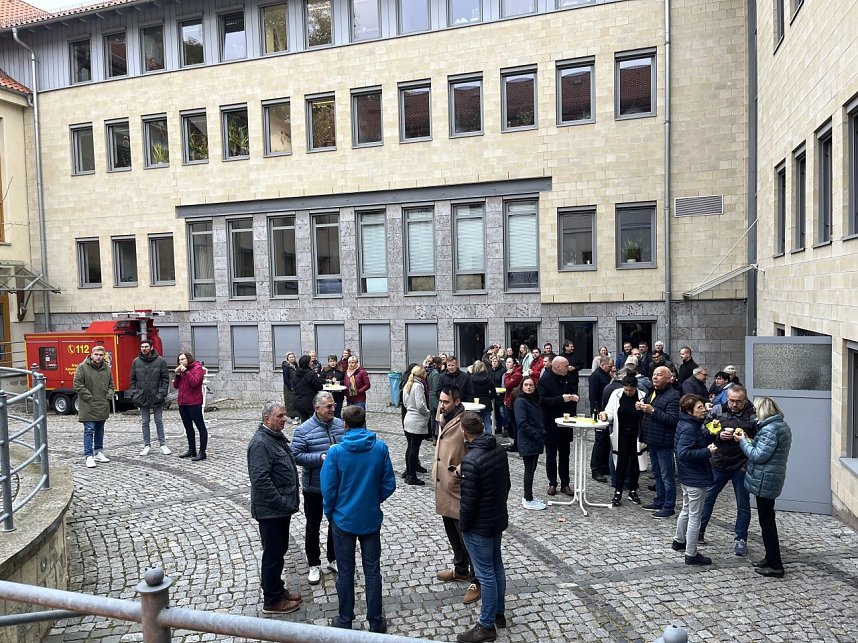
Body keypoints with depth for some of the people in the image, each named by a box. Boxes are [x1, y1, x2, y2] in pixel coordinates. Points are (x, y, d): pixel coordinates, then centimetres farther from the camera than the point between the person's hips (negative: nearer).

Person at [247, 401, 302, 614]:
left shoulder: (277, 437, 10)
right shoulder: (261, 443, -22)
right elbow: (261, 480, -28)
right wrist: (282, 503, -23)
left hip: (282, 508, 10)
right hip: (270, 510, -10)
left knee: (280, 551, 21)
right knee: (273, 554, 4)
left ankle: (278, 589, 36)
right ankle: (272, 601, 18)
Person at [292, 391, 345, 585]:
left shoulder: (340, 424, -4)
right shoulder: (304, 429, -15)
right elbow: (297, 456, -17)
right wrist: (320, 458, -27)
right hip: (314, 488, -3)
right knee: (313, 527, 12)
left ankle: (333, 559, 38)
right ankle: (314, 565, 30)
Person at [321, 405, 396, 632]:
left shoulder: (336, 451, -16)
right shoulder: (381, 448, -11)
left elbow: (328, 489, -10)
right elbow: (389, 484, -4)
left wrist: (329, 512, 8)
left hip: (343, 519, -1)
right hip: (371, 518, 1)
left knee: (345, 572, 13)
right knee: (372, 571, 13)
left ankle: (345, 621, 27)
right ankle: (376, 622, 24)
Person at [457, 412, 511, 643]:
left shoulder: (471, 460, -28)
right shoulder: (499, 449, -3)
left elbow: (468, 500, -22)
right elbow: (506, 483, 9)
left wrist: (464, 526, -7)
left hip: (479, 526, -8)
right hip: (499, 519, 8)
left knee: (485, 574, 4)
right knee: (497, 566, 21)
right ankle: (499, 613, 36)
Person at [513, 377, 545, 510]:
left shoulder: (533, 400, 14)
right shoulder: (520, 401, -13)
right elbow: (522, 423, -21)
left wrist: (542, 433, 6)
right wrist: (536, 434, -19)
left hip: (536, 442, 9)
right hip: (527, 442, -8)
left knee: (531, 469, 14)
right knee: (529, 470, -2)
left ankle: (528, 497, 25)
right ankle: (528, 500, 6)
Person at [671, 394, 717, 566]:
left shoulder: (692, 424, 7)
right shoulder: (689, 428, -24)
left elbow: (700, 441, 13)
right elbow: (683, 453, -31)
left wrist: (711, 435, -2)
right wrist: (707, 452, -27)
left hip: (687, 476, 10)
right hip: (695, 478, -10)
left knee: (686, 510, 26)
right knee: (695, 516, 1)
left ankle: (679, 541, 42)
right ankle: (691, 555, 11)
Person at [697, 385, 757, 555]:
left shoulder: (753, 416, -10)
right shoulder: (717, 410, -3)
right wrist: (719, 436, -16)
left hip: (741, 466, -2)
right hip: (719, 463, 2)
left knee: (743, 504, 10)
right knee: (707, 497, 12)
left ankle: (741, 539, 26)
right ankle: (699, 532, 28)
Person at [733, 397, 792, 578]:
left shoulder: (770, 429, -21)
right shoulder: (782, 425, 11)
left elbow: (759, 456, -22)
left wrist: (743, 441, -11)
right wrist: (748, 440, 3)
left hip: (765, 481, -10)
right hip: (772, 479, 10)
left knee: (766, 521, -1)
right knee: (767, 520, 19)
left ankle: (775, 566, 7)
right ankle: (771, 558, 29)